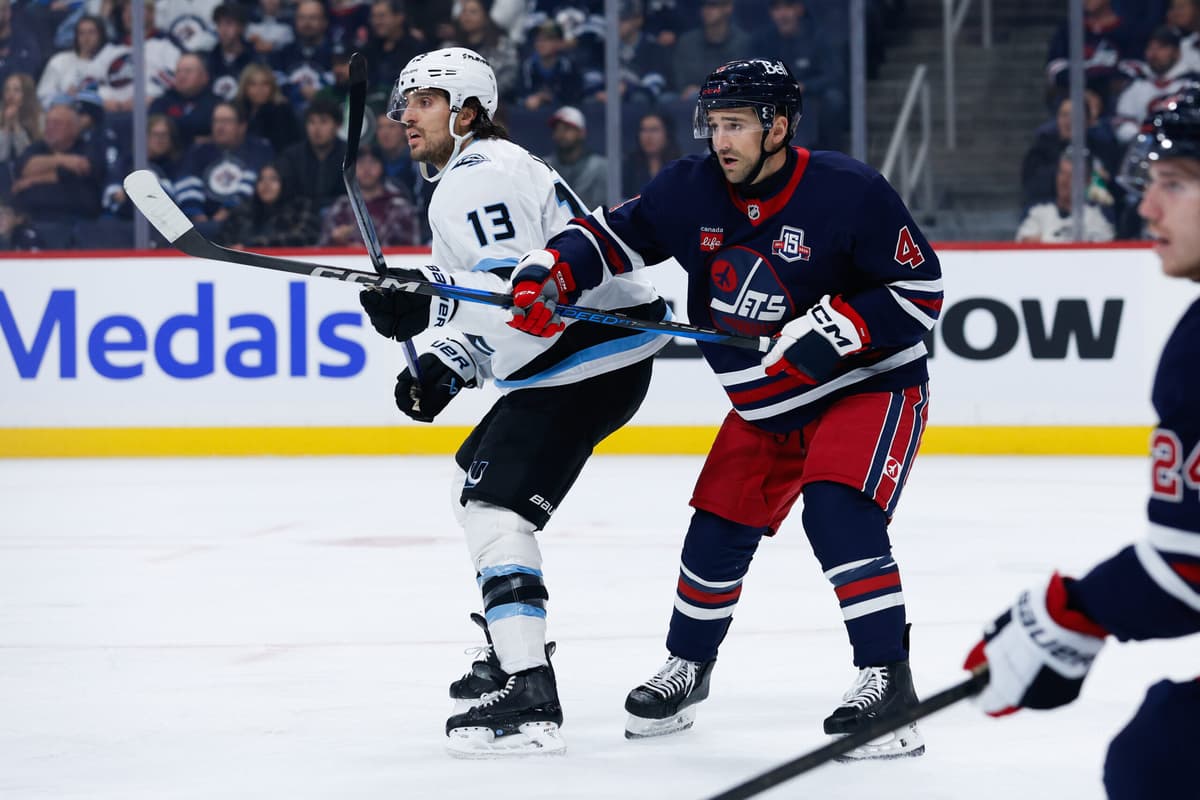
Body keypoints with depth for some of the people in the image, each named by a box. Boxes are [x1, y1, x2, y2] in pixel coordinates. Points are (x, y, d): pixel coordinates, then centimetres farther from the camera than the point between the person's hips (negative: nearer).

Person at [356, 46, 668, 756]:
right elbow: (498, 301, 25)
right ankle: (514, 652, 34)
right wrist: (443, 366, 12)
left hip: (590, 357, -12)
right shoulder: (480, 173, 23)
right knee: (476, 482, 26)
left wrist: (429, 303, -32)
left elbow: (518, 288, -25)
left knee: (496, 506, -19)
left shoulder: (479, 177, -13)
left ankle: (529, 702, -29)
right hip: (566, 357, 12)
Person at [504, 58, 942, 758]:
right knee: (718, 534, 8)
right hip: (764, 406, 6)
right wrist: (547, 277, -15)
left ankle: (889, 683, -24)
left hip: (870, 386, -6)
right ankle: (688, 668, 32)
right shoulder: (692, 192, -7)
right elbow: (610, 237, 3)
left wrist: (834, 331, -28)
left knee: (837, 513, -26)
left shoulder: (848, 193, -22)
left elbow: (921, 289, -18)